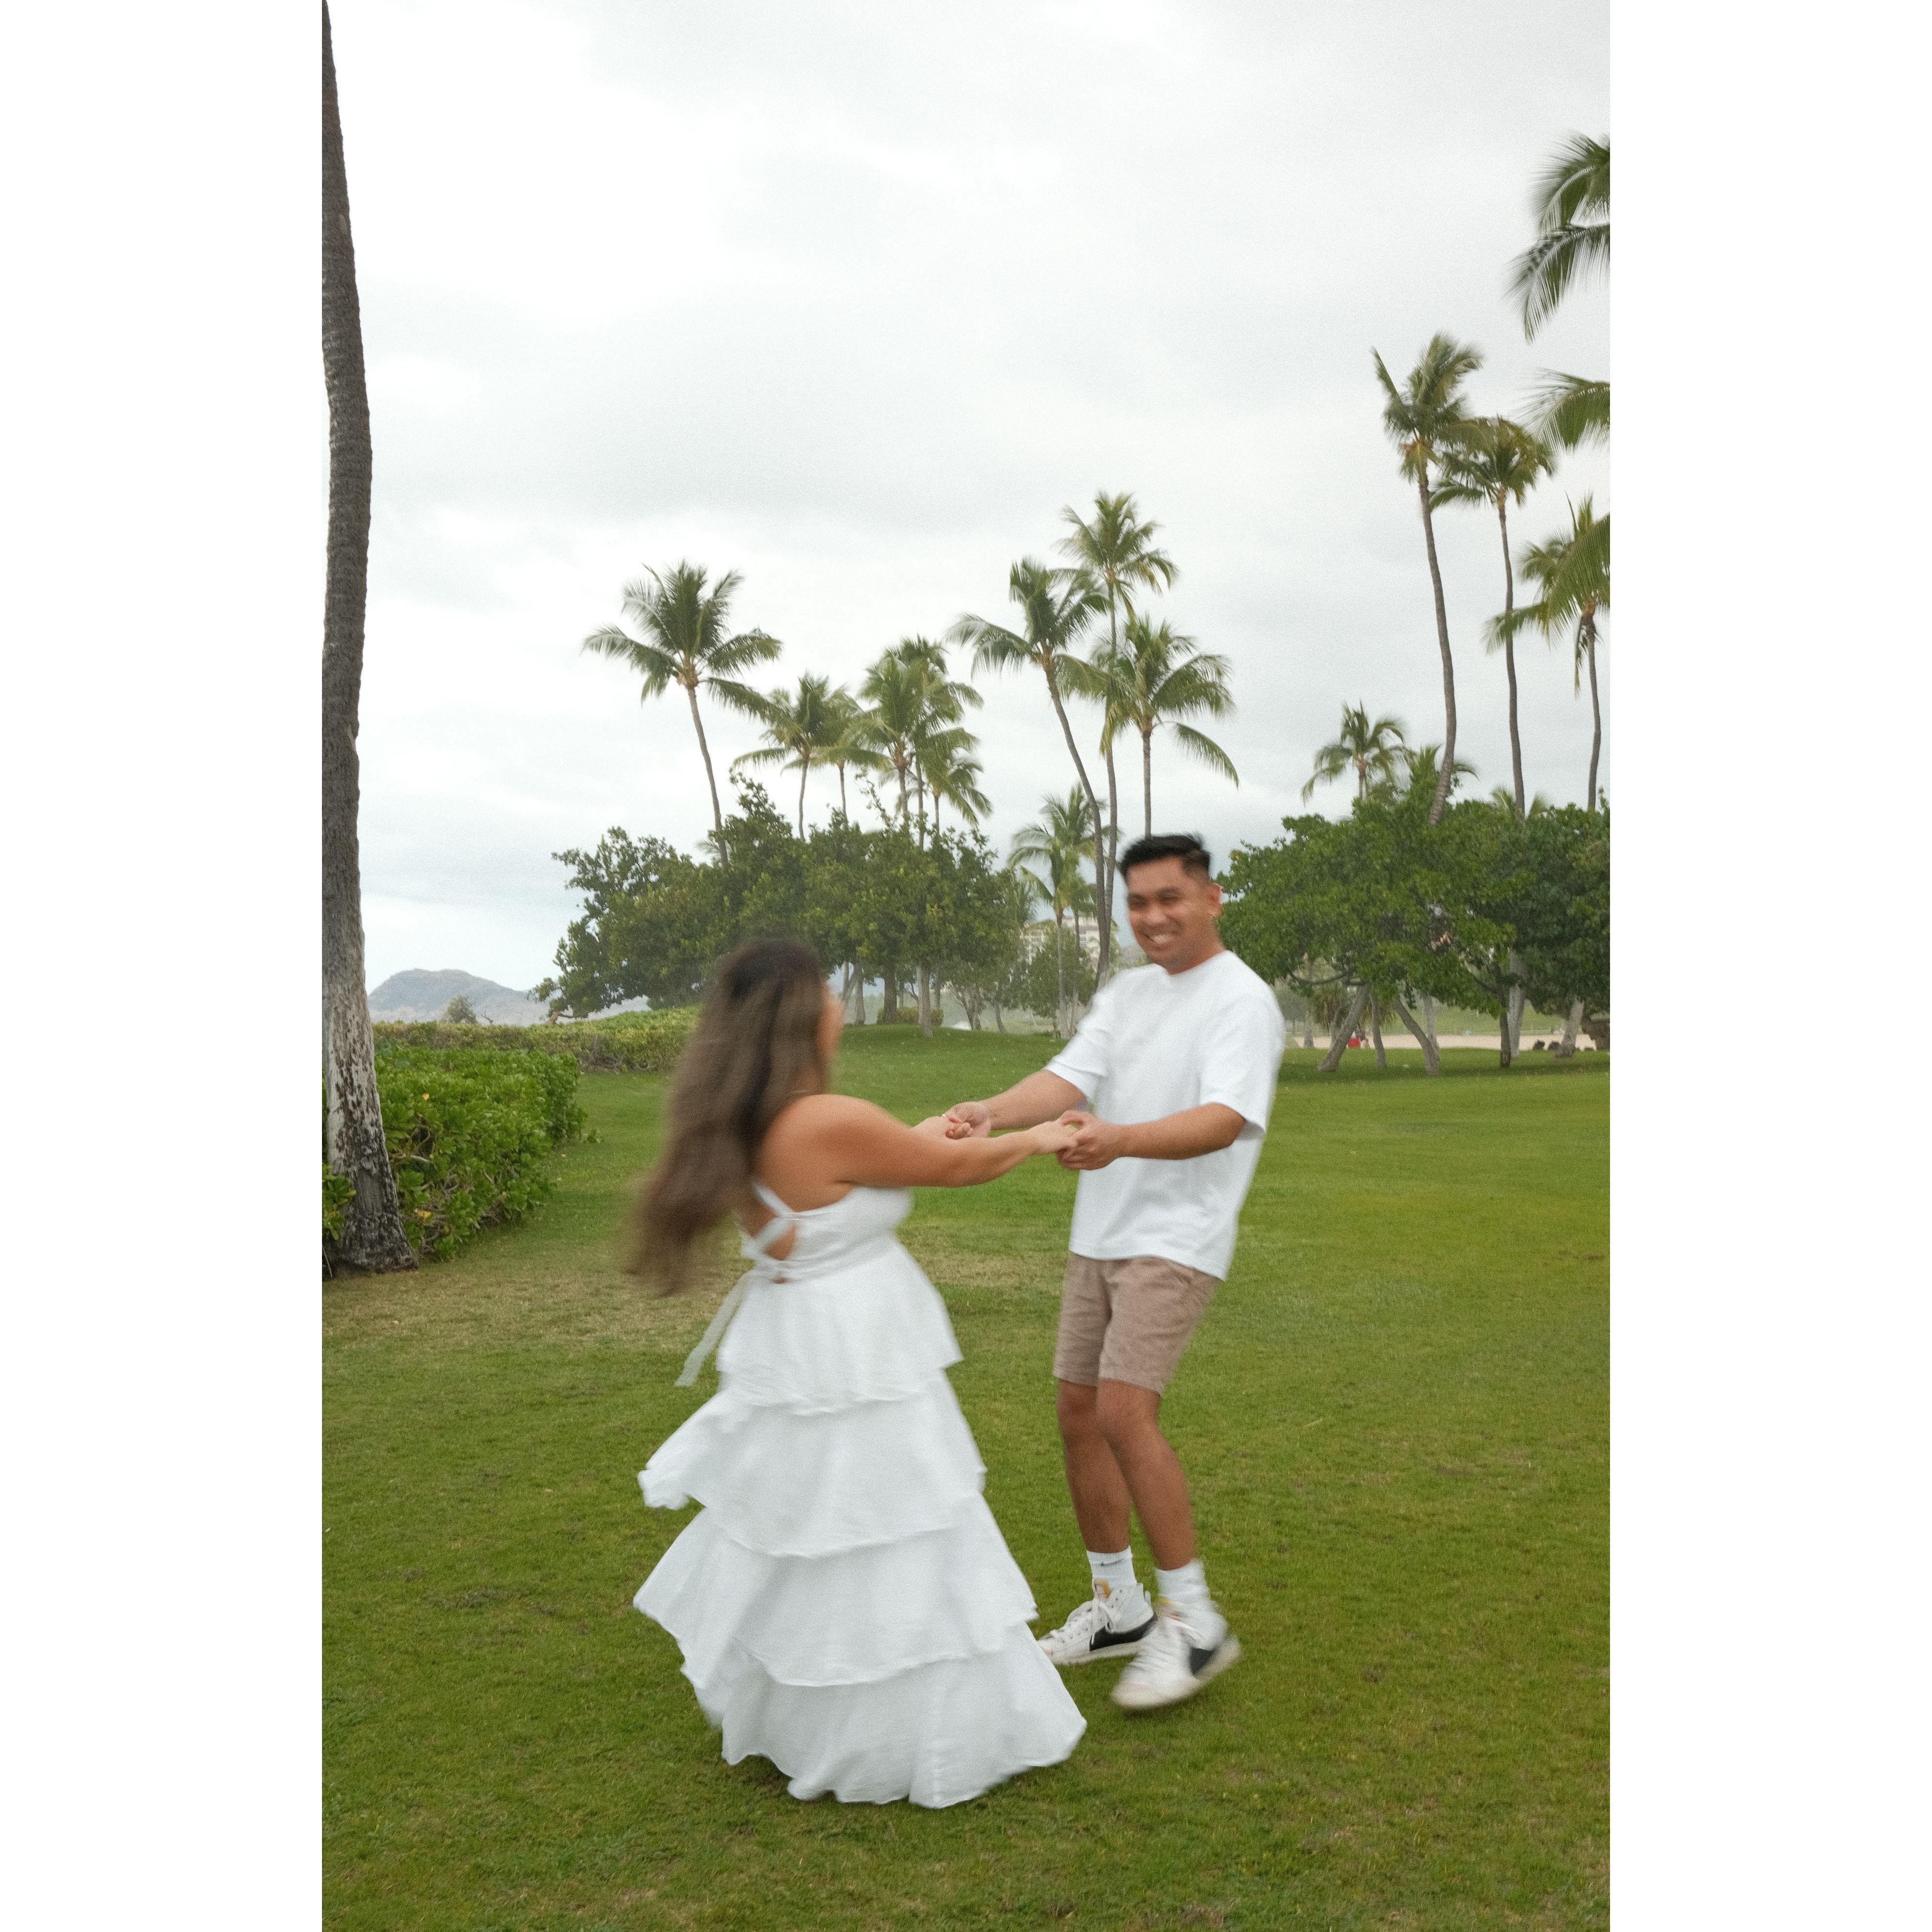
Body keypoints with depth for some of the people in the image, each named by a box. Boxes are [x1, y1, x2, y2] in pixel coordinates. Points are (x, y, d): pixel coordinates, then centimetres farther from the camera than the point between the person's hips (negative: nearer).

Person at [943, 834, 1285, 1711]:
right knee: (1079, 1412, 9)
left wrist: (1120, 1137, -42)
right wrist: (991, 1111, -22)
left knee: (1125, 1411, -18)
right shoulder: (1125, 992, 13)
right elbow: (1069, 1077, -2)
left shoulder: (1242, 1000, -9)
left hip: (1177, 1239, -7)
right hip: (1098, 1234, 8)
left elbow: (1224, 1119, -25)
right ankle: (1117, 1607, 25)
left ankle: (1194, 1623, -3)